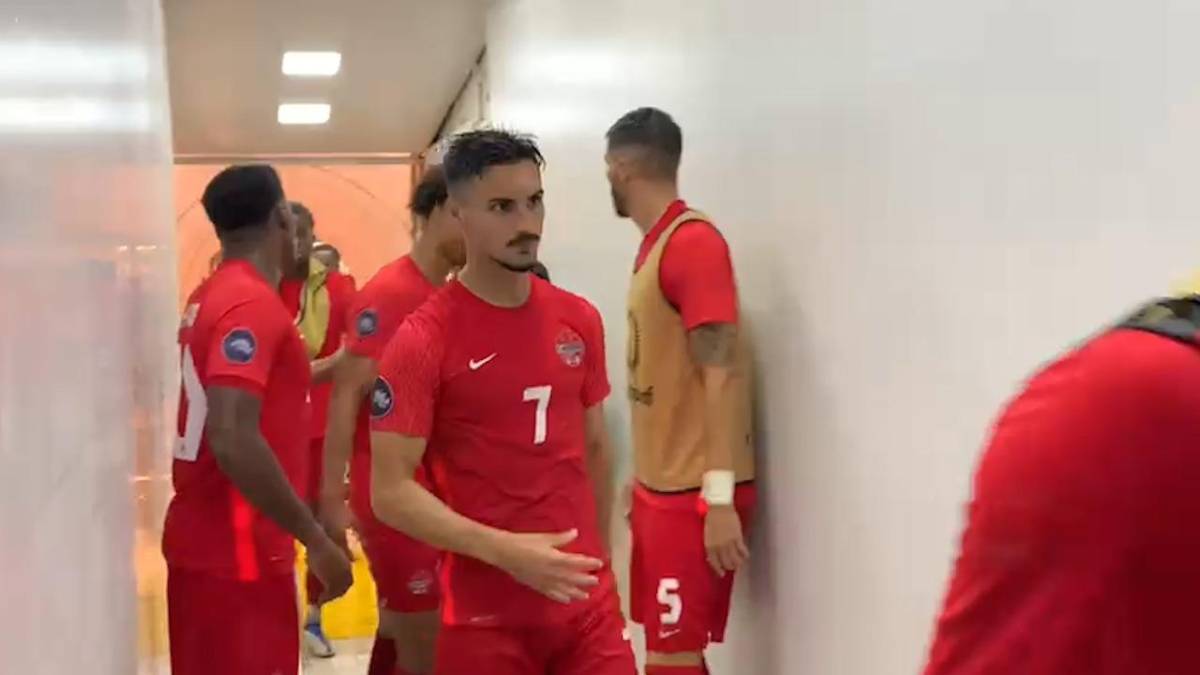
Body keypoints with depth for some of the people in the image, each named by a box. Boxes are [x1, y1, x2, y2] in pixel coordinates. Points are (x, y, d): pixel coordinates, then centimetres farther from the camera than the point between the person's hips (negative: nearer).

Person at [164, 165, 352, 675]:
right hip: (237, 552, -9)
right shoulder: (254, 302, -18)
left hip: (204, 539, 9)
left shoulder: (211, 295, 10)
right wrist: (316, 540, -23)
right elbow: (234, 442, -28)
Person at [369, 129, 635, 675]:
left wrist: (599, 557, 14)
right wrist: (504, 551, -21)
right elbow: (391, 493, -13)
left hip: (590, 605, 4)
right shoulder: (422, 340, -10)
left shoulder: (580, 320, 5)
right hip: (487, 618, -4)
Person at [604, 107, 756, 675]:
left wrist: (719, 496, -22)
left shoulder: (692, 240, -15)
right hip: (659, 485, 9)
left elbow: (721, 372, -20)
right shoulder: (656, 243, 13)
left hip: (694, 492, -9)